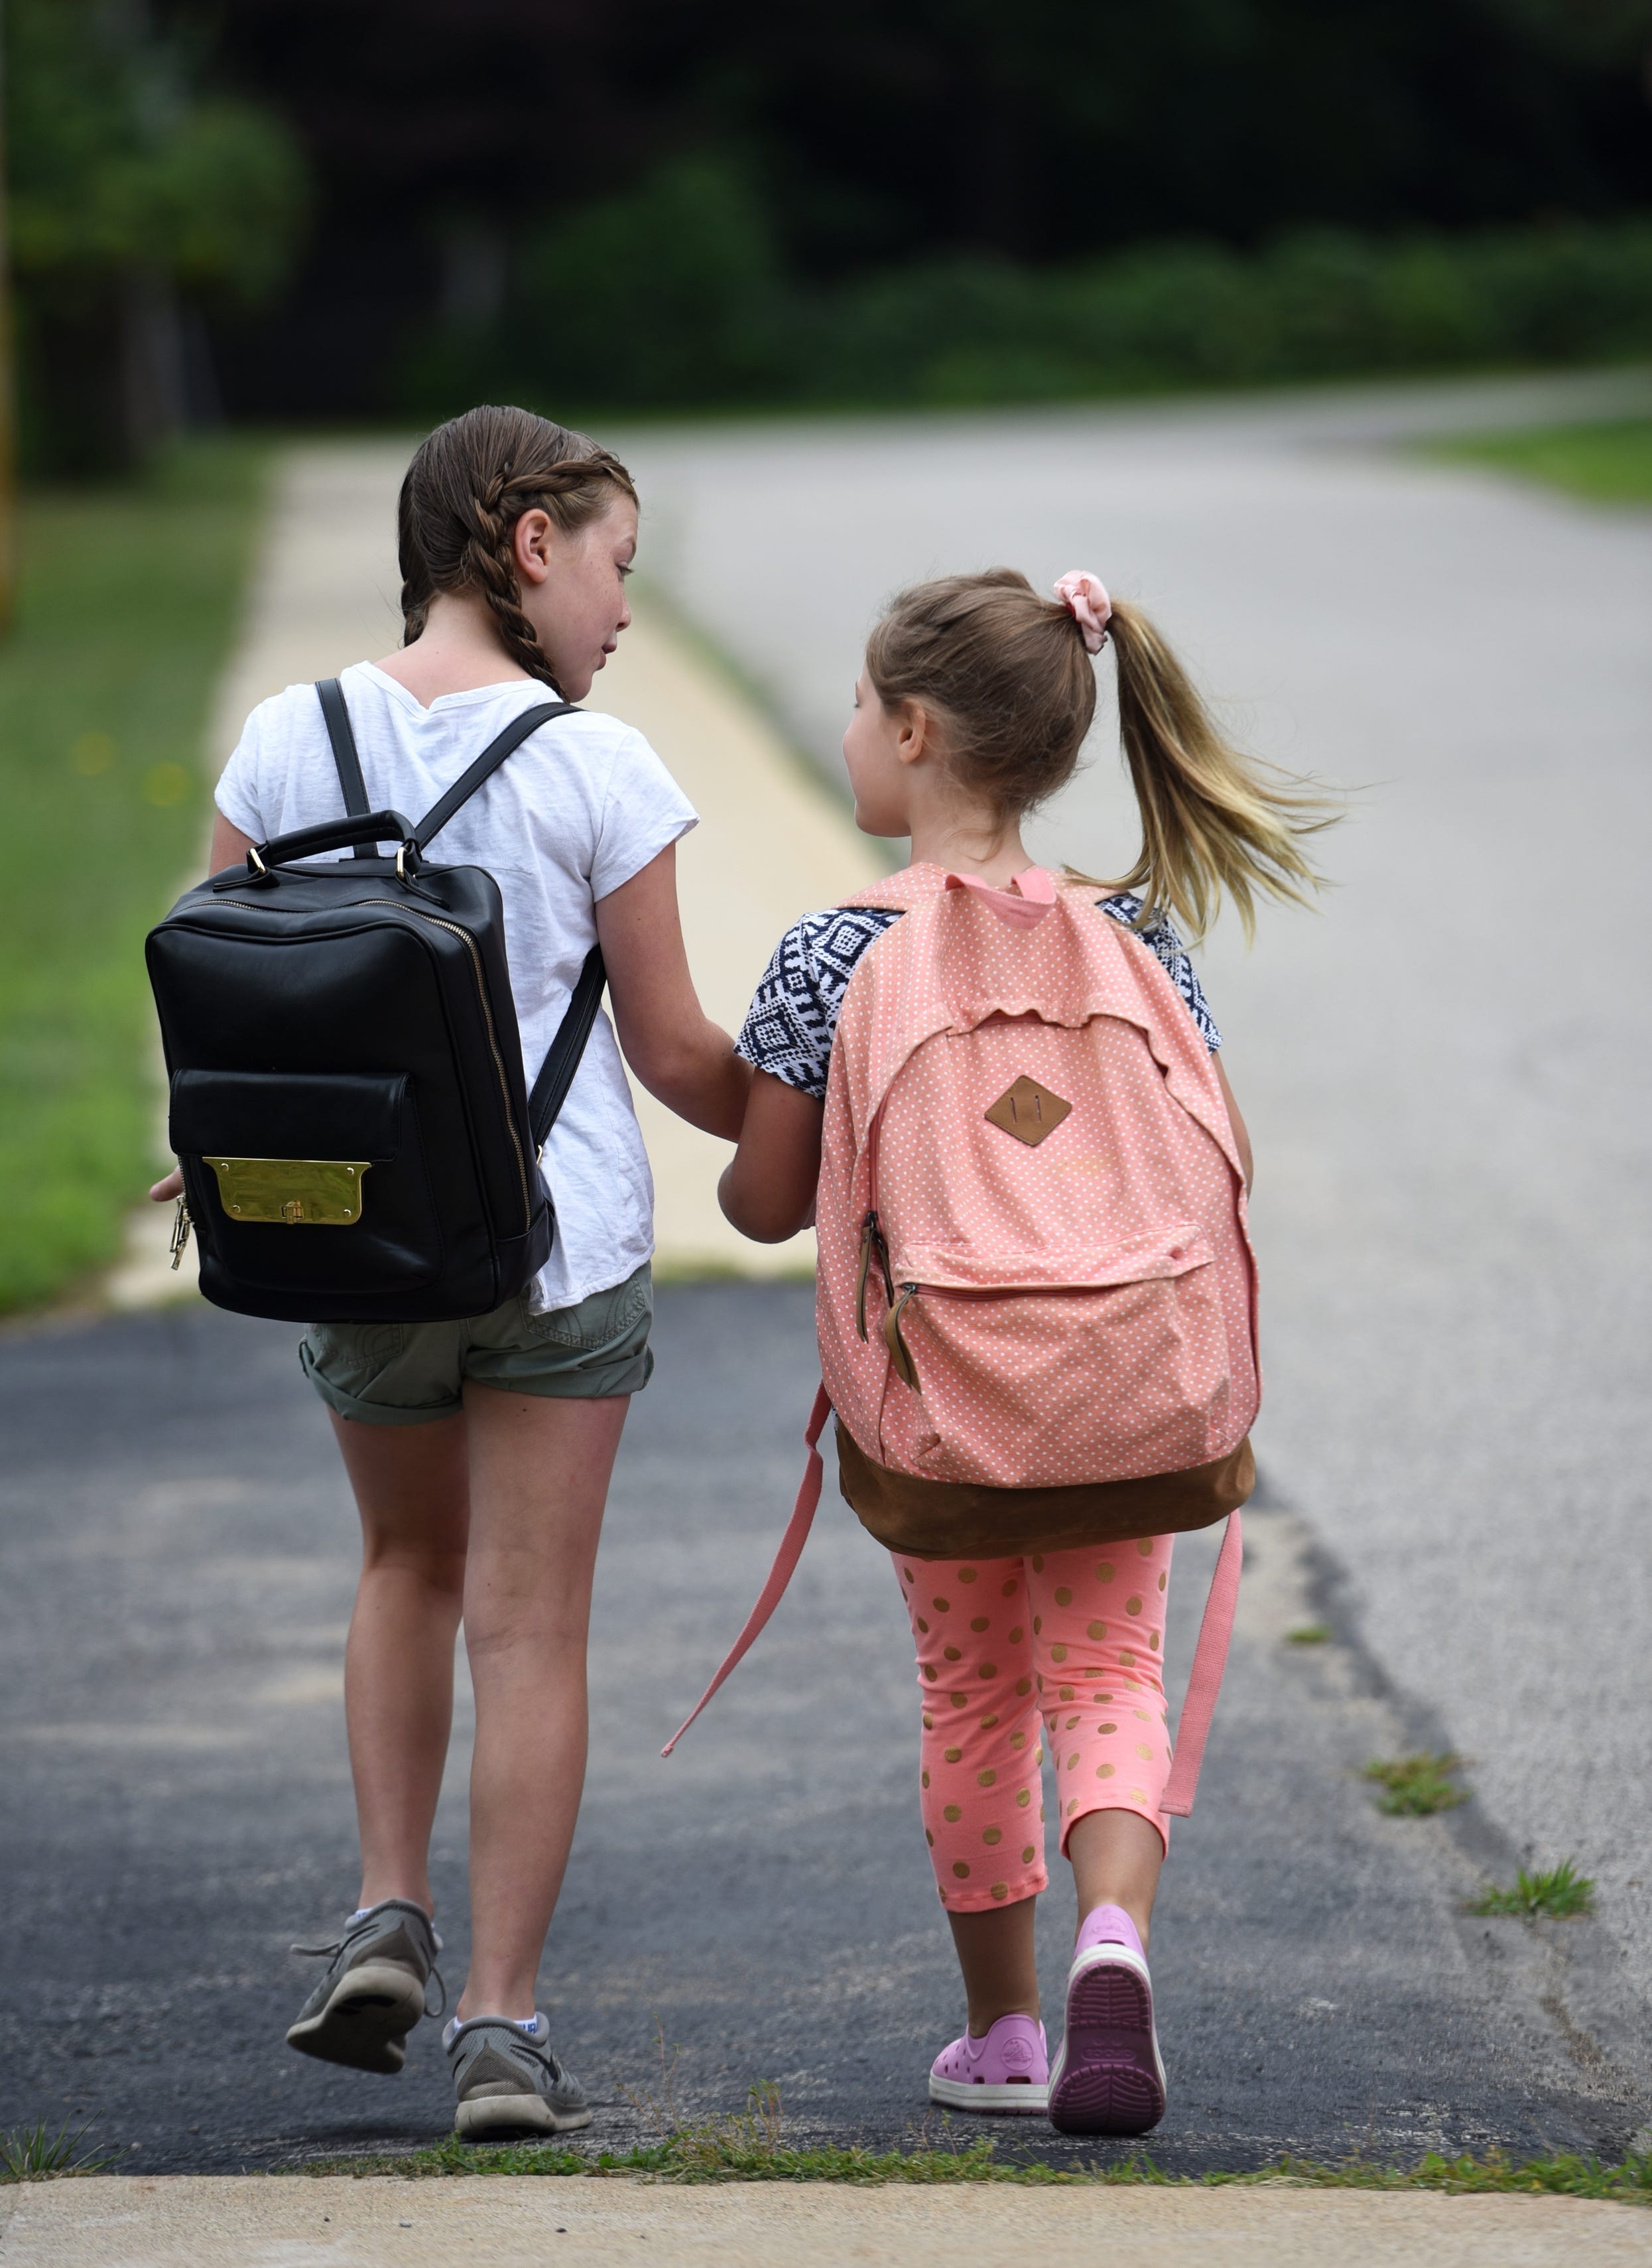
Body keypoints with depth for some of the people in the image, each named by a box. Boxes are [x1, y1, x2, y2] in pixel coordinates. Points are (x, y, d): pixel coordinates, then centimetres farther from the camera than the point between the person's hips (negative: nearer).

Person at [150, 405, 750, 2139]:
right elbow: (671, 1048, -6)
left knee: (410, 1562, 26)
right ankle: (502, 2028, 4)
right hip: (560, 1240, -3)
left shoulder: (290, 743, -4)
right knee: (531, 1628, 4)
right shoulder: (592, 769, -12)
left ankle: (388, 1918, 14)